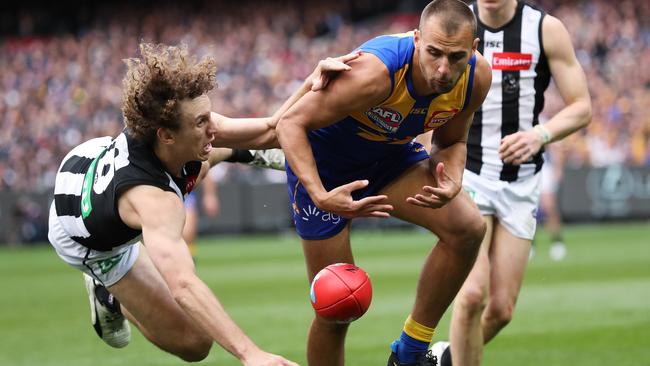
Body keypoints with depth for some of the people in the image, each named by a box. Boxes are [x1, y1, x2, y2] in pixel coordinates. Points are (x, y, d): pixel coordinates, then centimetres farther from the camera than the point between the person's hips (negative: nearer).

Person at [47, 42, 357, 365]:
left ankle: (238, 154, 57)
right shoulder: (154, 200, -49)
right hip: (90, 245, -6)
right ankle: (112, 297, 17)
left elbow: (270, 130, -23)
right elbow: (183, 286, -62)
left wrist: (311, 84, -41)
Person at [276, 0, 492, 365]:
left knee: (468, 227, -21)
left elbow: (451, 141, 0)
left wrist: (451, 185, -23)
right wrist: (321, 196, -42)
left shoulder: (478, 77, -19)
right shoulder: (375, 72, -37)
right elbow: (291, 123, -29)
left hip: (392, 157, 5)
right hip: (323, 165, -5)